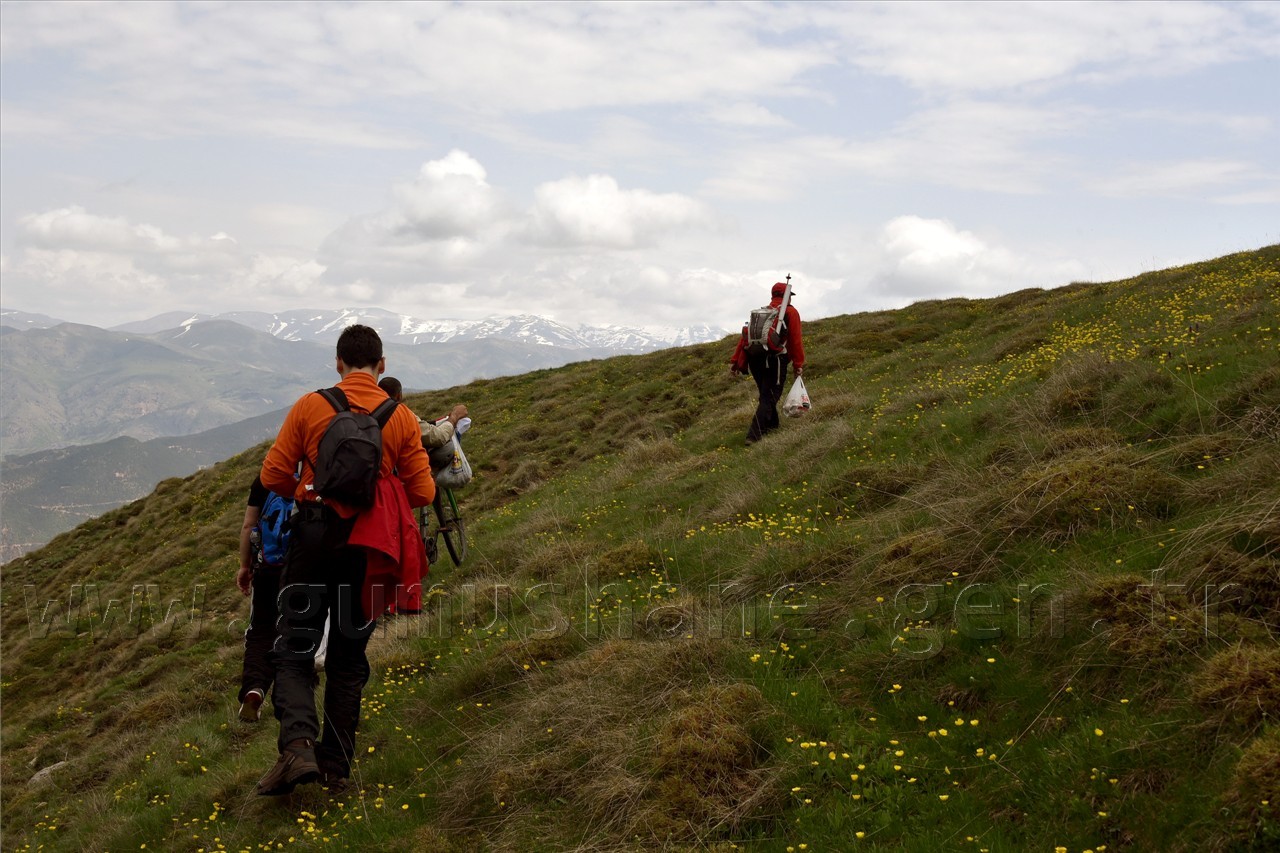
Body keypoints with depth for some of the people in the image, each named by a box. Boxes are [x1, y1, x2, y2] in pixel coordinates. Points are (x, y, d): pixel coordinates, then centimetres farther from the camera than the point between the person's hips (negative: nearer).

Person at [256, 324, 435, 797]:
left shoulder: (310, 406, -2)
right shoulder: (402, 417, 1)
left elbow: (272, 476, 0)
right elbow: (422, 492, 0)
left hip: (314, 539, -2)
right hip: (370, 546, 2)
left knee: (294, 650, 6)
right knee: (348, 660, 13)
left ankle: (297, 745, -16)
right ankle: (336, 769, 15)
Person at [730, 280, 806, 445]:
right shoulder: (790, 312, 4)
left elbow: (746, 336, 14)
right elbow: (795, 340, -4)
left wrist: (735, 361, 14)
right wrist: (798, 364, -1)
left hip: (754, 359, 6)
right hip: (775, 361, -6)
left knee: (767, 395, 23)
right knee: (769, 398, -5)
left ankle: (771, 426, 29)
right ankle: (754, 435, -15)